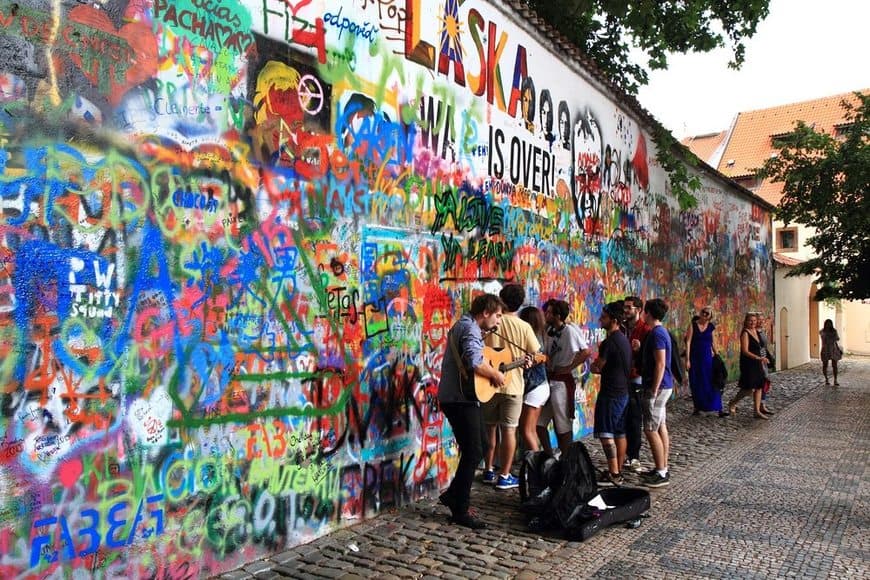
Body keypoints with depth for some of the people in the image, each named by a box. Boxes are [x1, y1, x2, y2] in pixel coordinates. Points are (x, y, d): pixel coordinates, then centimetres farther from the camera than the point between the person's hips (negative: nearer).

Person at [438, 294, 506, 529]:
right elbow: (474, 362, -33)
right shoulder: (470, 328, -16)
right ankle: (460, 511, 5)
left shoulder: (464, 325, 18)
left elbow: (474, 359, 21)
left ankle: (454, 495, 27)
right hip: (460, 400, -11)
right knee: (473, 452, -4)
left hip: (458, 398, 11)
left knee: (475, 448, 19)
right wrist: (496, 375, -15)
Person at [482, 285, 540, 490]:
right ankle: (504, 476, 8)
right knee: (509, 429, 4)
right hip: (512, 385, -2)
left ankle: (489, 471, 23)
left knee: (490, 427, 15)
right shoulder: (524, 327, -7)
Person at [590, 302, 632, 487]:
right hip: (623, 391, 10)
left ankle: (614, 475, -5)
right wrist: (603, 366, 7)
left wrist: (595, 366, 8)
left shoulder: (609, 342, -18)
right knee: (620, 433, 13)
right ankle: (618, 471, 21)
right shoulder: (624, 339, 11)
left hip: (610, 393, -10)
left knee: (606, 434, -6)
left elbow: (597, 368, -12)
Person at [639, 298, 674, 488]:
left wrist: (653, 391, -21)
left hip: (657, 387, -10)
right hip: (663, 386, 10)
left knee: (651, 430, -6)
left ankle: (661, 474, -1)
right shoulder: (660, 331, 13)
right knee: (661, 427, 13)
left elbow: (660, 364, -22)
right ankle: (662, 469, 20)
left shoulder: (656, 333, -18)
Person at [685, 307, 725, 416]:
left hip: (707, 358, 1)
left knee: (712, 383, -3)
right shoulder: (693, 325, -2)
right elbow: (688, 342, -5)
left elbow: (713, 343, 12)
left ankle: (718, 409, -3)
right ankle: (697, 408, 15)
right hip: (695, 358, -1)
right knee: (696, 384, 5)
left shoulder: (711, 327, 5)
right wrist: (687, 359, -10)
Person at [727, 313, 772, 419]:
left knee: (759, 387, 8)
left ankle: (757, 411, 13)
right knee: (749, 389, -10)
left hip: (757, 364, 9)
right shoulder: (745, 333, -12)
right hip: (748, 364, -8)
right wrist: (758, 358, -28)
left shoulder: (756, 331, 12)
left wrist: (761, 361, 20)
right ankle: (732, 403, 12)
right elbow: (745, 351, -19)